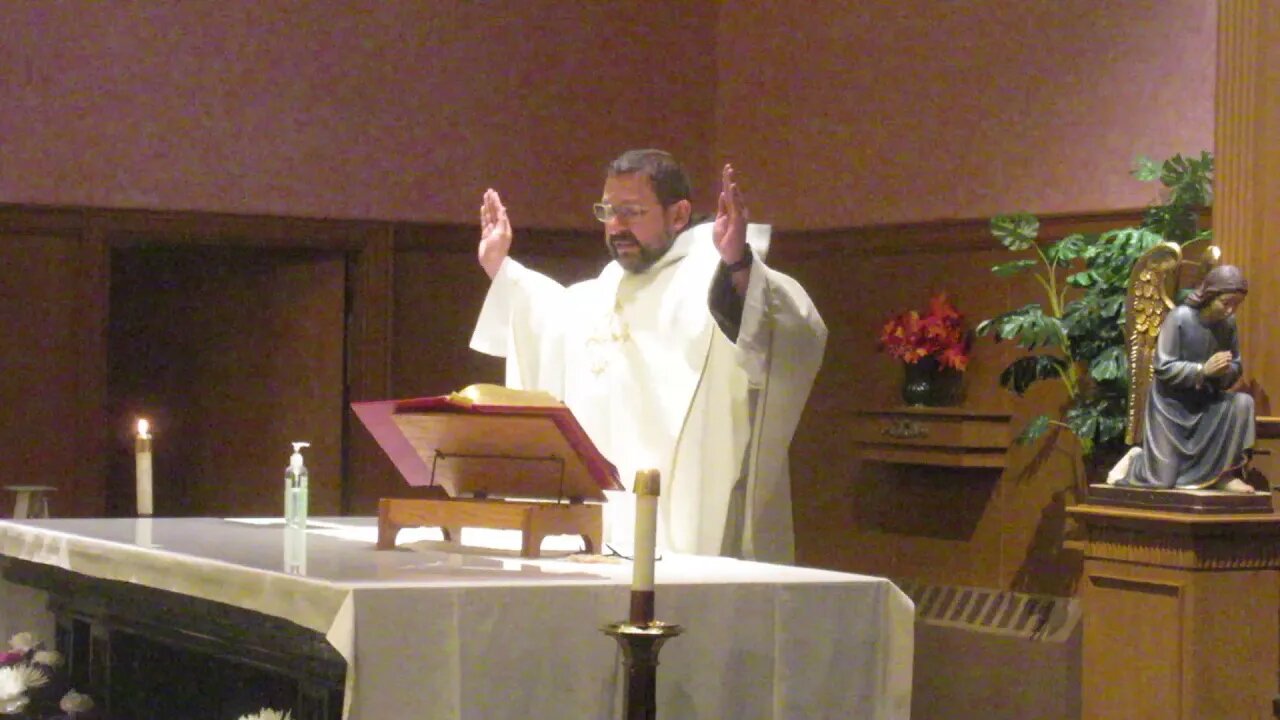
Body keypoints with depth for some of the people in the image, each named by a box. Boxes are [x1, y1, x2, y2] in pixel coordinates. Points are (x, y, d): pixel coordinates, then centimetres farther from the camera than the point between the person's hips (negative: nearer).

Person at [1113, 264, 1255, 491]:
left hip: (1204, 400, 5)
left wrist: (1225, 372, -21)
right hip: (1172, 402, -5)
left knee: (1243, 403, -26)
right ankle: (1136, 459, 28)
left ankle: (1224, 474, -11)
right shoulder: (1180, 317, -19)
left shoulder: (1228, 322, -4)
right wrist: (1203, 370, -29)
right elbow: (1163, 368, -20)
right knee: (1162, 480, -10)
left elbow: (1235, 368, 3)